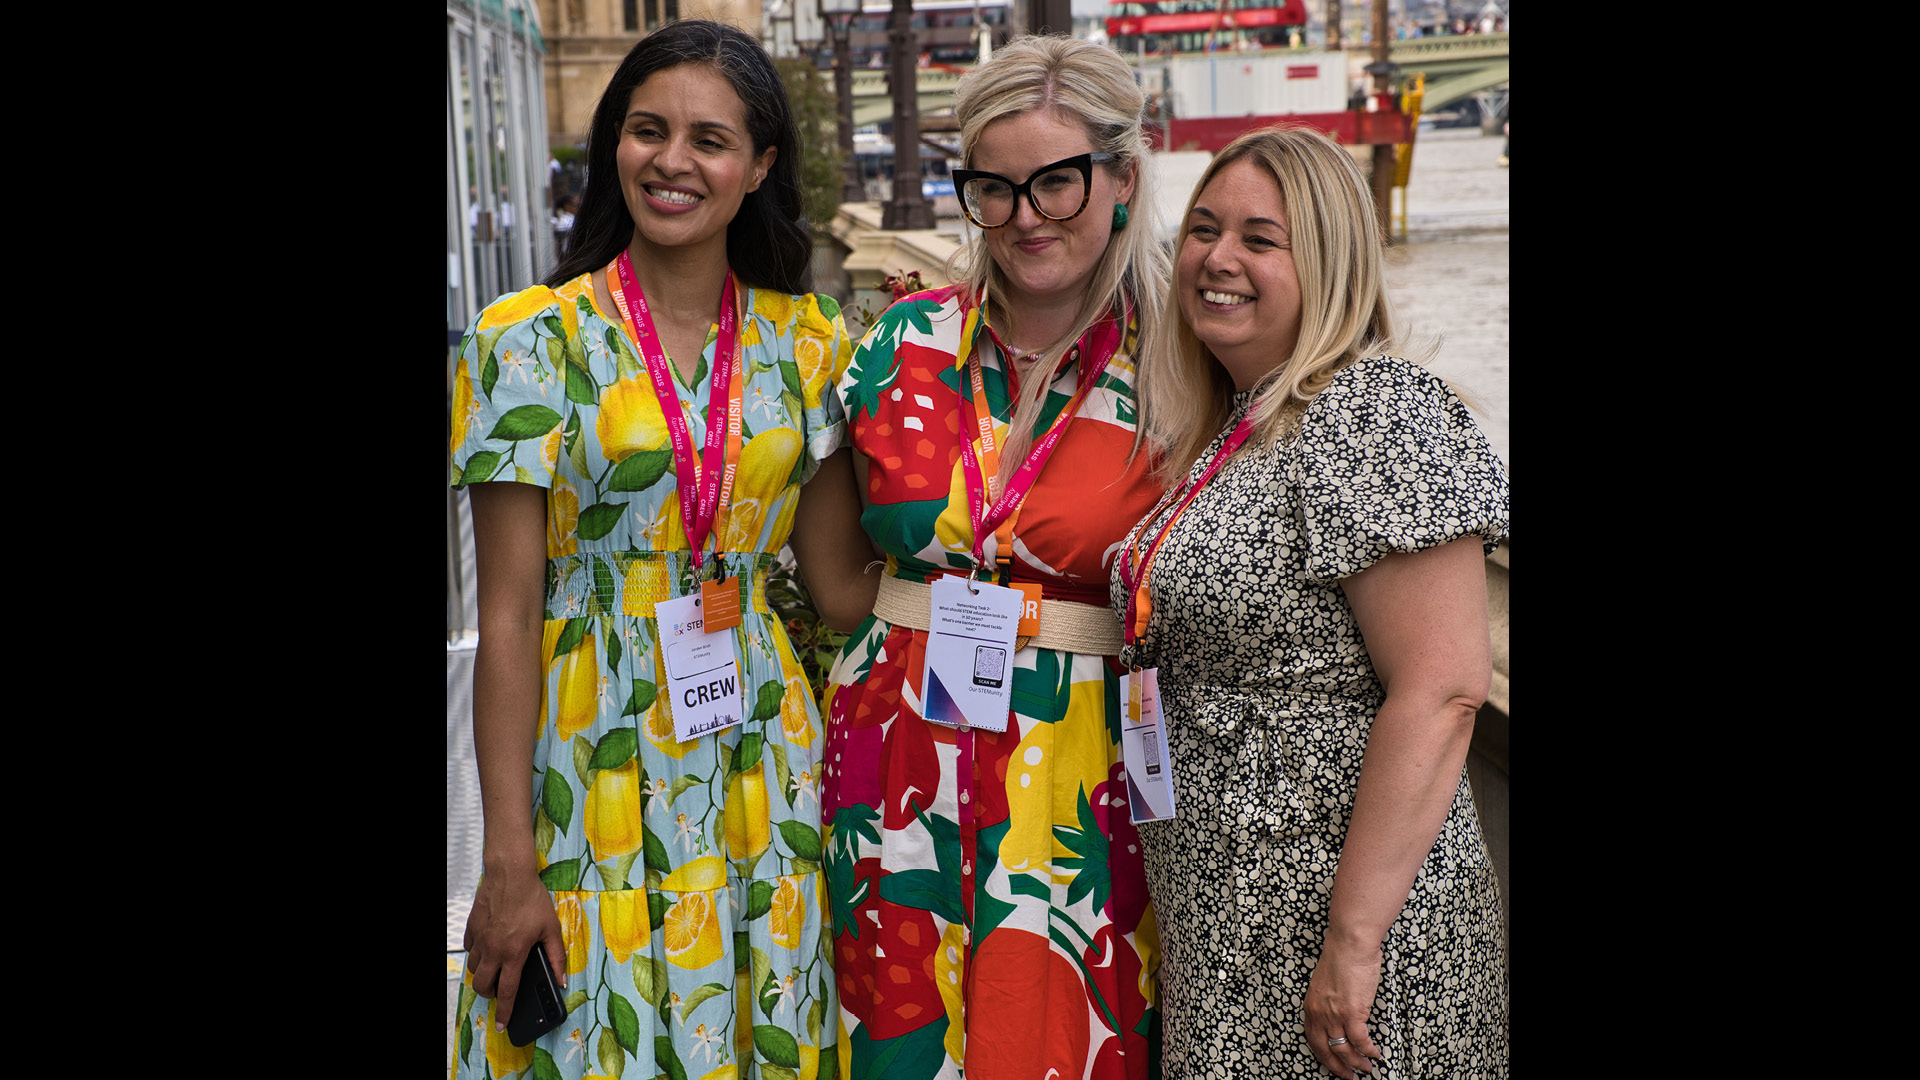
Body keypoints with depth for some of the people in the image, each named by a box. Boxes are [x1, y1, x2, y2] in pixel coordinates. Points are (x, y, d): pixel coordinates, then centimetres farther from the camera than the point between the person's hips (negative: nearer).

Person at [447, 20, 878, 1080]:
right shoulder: (532, 339, -7)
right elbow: (508, 614, -9)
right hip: (596, 760, -3)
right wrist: (508, 863, -11)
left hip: (763, 759, 3)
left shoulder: (805, 340, 3)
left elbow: (841, 580, 7)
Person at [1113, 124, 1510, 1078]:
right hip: (1218, 916, 8)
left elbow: (1441, 691, -22)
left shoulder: (1374, 416, -16)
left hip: (1321, 922, -8)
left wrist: (1353, 940, -23)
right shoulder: (1227, 427, 11)